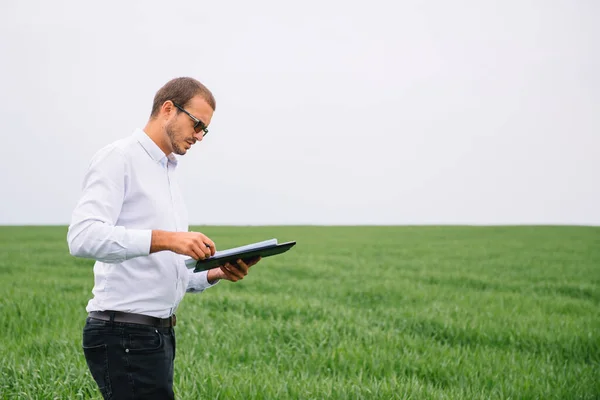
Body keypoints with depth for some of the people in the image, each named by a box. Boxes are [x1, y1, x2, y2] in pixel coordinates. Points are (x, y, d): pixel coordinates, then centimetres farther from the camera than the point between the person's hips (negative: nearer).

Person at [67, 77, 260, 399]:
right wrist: (166, 239, -30)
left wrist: (217, 273, 4)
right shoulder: (119, 158, -7)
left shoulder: (168, 173, 21)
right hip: (124, 334, -9)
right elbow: (83, 236, -23)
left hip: (159, 334, 9)